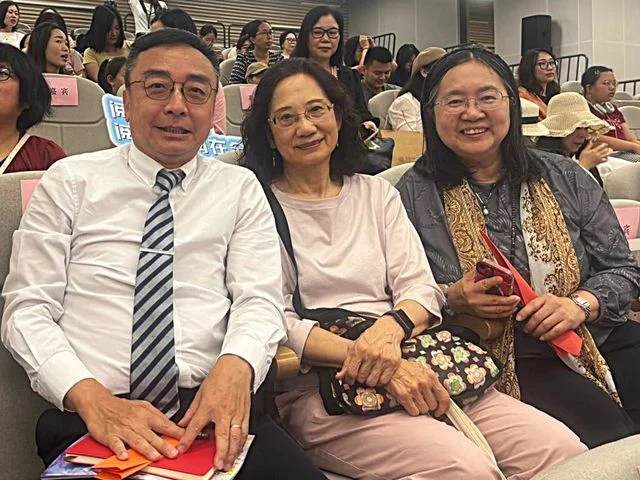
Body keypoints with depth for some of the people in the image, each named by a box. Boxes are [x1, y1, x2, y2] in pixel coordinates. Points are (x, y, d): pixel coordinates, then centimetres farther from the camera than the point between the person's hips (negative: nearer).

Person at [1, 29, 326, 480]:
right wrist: (92, 398, -14)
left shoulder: (241, 189, 12)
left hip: (213, 411, 1)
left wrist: (236, 365, -21)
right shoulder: (70, 180, 8)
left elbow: (259, 299, 3)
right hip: (89, 417, 0)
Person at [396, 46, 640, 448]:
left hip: (596, 337, 4)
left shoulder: (565, 178, 9)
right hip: (500, 359, -4)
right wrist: (453, 298, -19)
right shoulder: (414, 195, 2)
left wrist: (580, 304, -11)